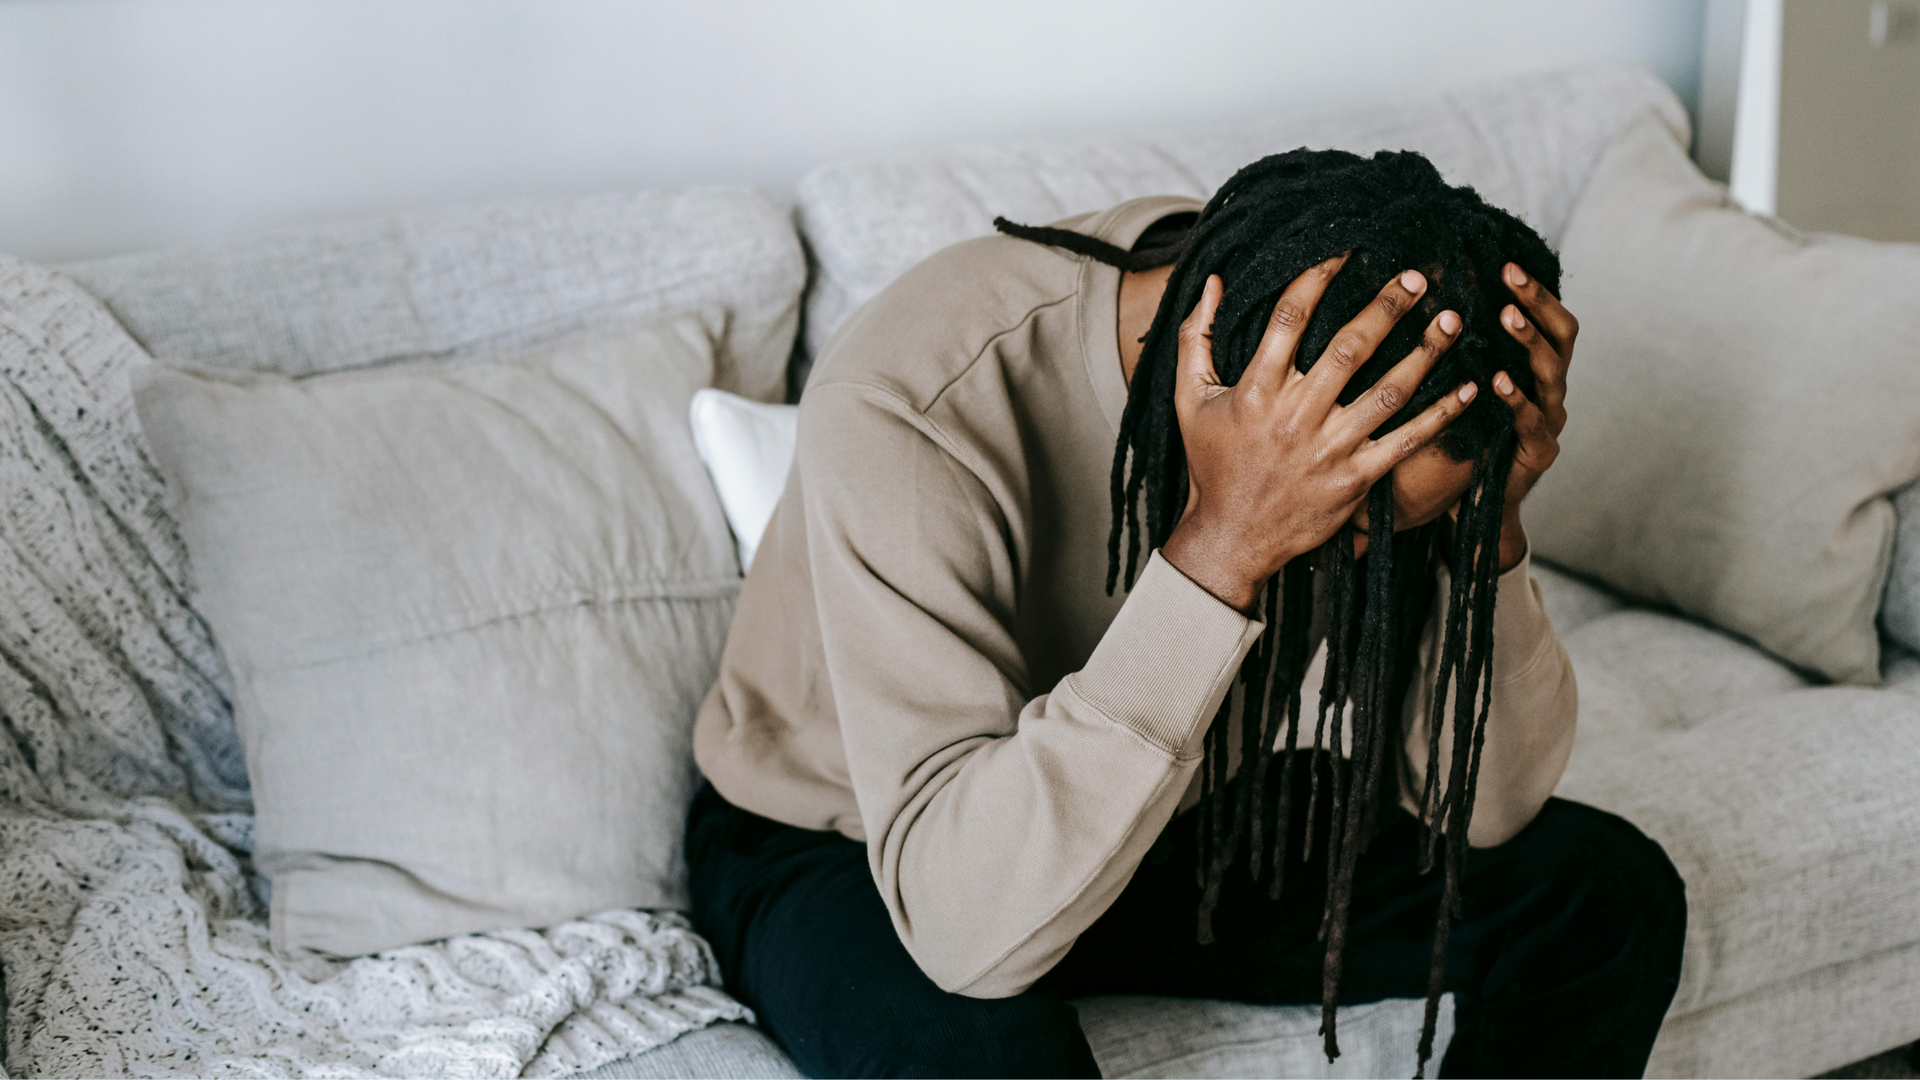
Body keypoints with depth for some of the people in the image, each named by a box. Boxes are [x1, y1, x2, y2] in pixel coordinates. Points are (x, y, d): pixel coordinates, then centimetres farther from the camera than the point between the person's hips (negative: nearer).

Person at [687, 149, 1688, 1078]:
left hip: (1171, 813, 5)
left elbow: (1483, 805, -13)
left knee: (1609, 891, -7)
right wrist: (1224, 546, -46)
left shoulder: (1360, 382, -17)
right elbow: (970, 928, -41)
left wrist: (1487, 522, -30)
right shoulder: (910, 406, -34)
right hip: (842, 846, -5)